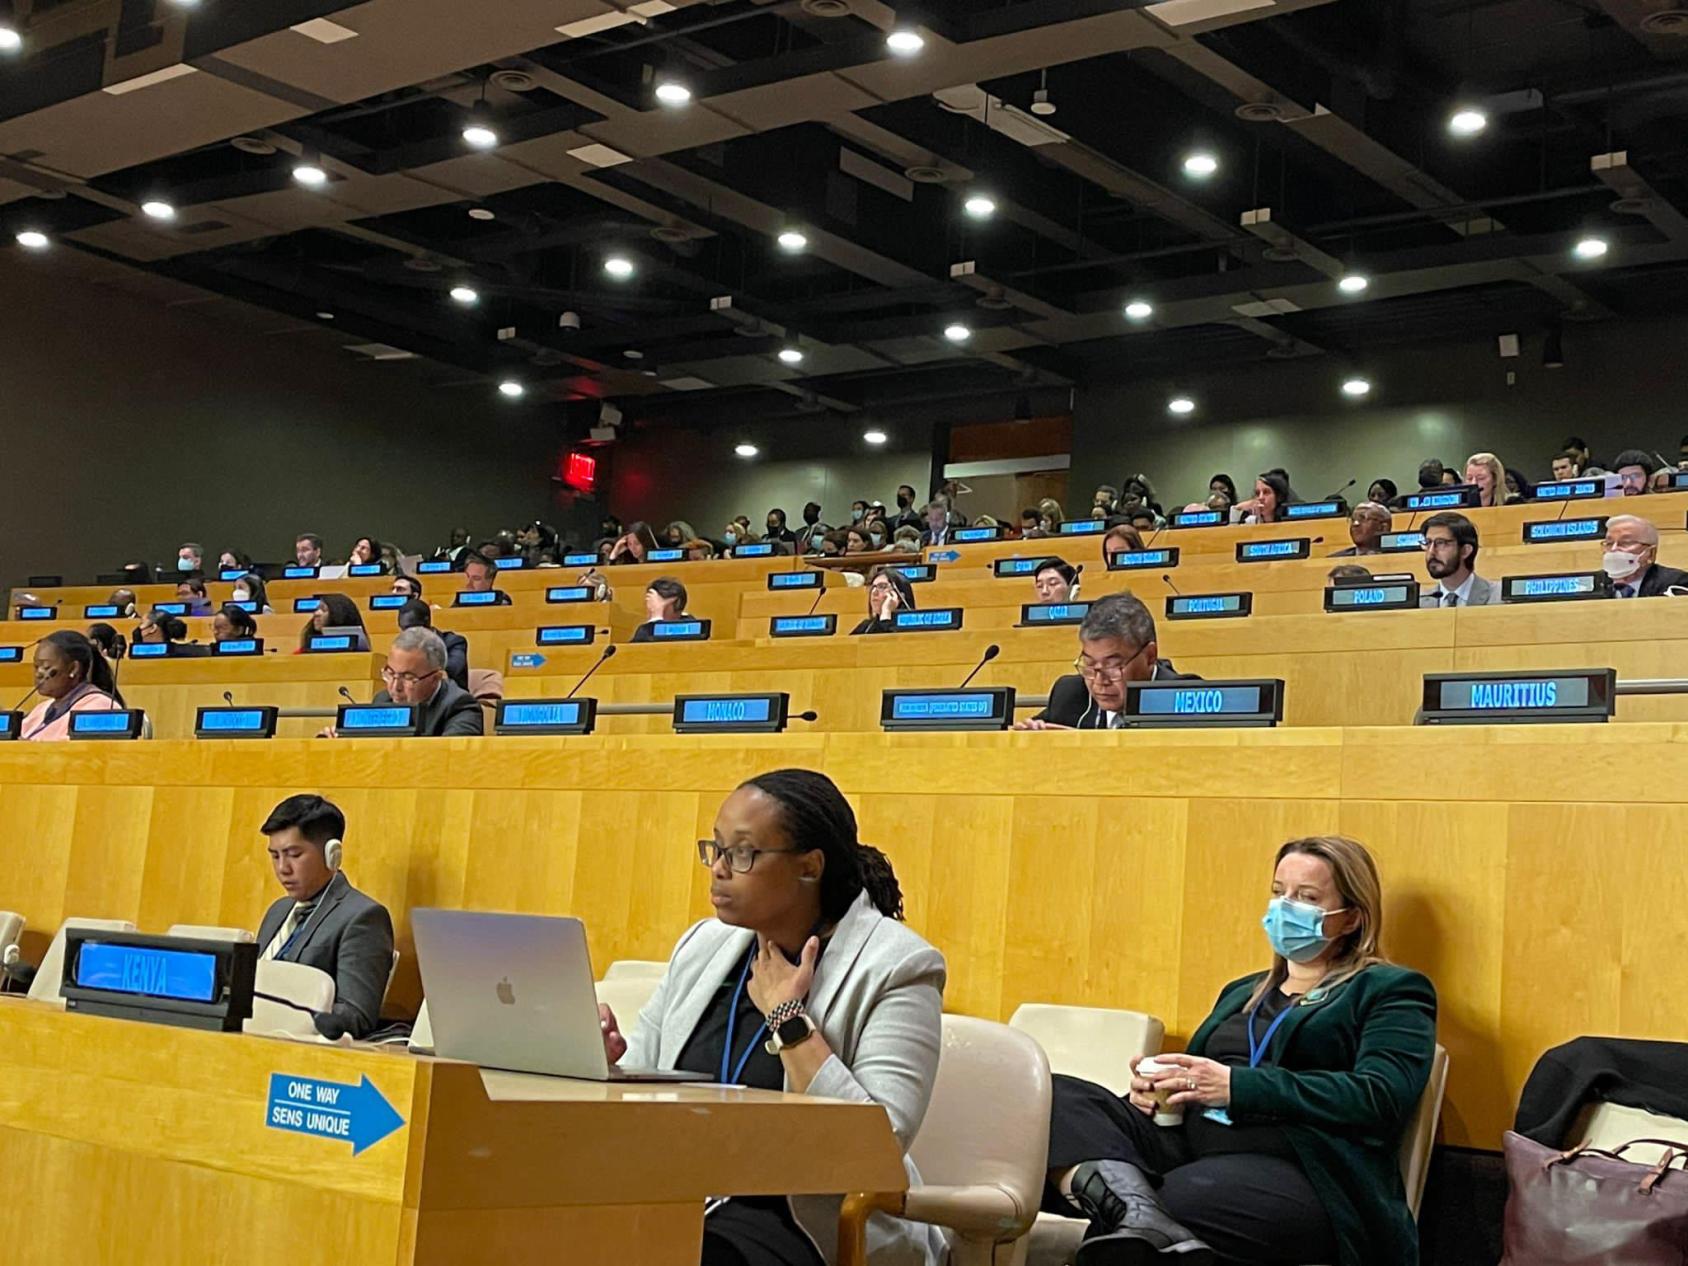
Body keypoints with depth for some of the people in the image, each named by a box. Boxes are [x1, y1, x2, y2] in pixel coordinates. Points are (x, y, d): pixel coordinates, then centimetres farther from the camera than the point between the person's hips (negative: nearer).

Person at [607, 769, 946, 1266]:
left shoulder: (895, 966, -7)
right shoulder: (703, 945, 12)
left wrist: (787, 1019, -15)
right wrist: (604, 1060, -8)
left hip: (800, 1223, -5)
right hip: (677, 1202, 6)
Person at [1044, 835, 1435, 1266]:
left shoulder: (1392, 992, 10)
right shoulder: (1242, 992, 32)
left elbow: (1378, 1098, -8)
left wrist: (1235, 1085, -15)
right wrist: (1157, 1087, 2)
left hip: (1298, 1171, -8)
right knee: (1058, 1098, -25)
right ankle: (1131, 1205, -46)